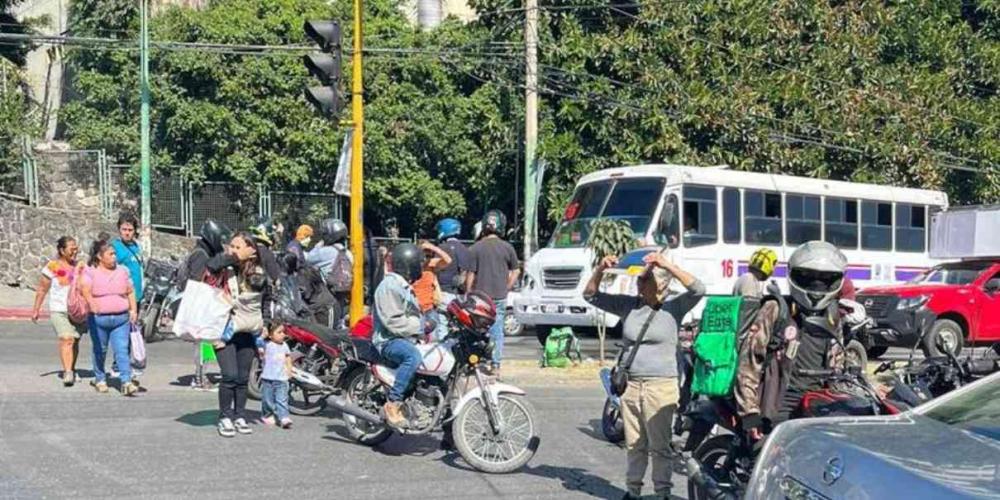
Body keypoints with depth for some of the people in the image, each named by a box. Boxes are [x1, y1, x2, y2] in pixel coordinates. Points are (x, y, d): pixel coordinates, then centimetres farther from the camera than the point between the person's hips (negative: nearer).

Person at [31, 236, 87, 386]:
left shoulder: (79, 266, 10)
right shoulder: (52, 266, -1)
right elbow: (42, 289, 3)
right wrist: (36, 309, 2)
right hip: (59, 310, -4)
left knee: (75, 341, 7)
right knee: (67, 339, -17)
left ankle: (71, 370, 24)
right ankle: (67, 373, -21)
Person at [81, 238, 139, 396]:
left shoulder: (122, 271, 12)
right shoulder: (90, 272, 1)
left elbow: (130, 292, 16)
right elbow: (85, 290, -9)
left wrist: (133, 309, 7)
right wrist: (92, 304, -19)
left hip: (121, 318, 2)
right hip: (98, 318, -2)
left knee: (122, 350, -8)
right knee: (100, 350, 11)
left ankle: (126, 382, -13)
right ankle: (100, 379, 28)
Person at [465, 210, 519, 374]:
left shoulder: (475, 248, -5)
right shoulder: (507, 248, 0)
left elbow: (470, 275, -4)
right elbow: (514, 273, 6)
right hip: (500, 297, 1)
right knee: (497, 332, 5)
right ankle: (496, 366, 6)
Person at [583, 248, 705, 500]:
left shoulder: (673, 308, -3)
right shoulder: (628, 305, 7)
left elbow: (698, 290, -19)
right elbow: (591, 296, 10)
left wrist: (668, 265, -26)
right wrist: (599, 270, -8)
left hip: (661, 386, -4)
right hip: (630, 383, 4)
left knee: (660, 445, -1)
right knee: (634, 444, 13)